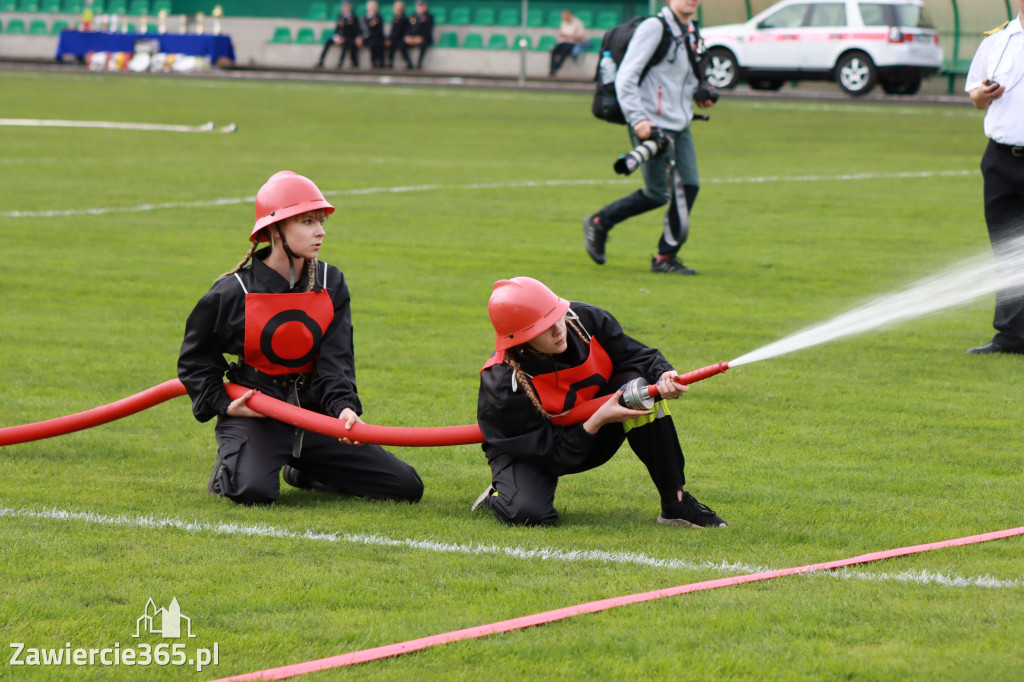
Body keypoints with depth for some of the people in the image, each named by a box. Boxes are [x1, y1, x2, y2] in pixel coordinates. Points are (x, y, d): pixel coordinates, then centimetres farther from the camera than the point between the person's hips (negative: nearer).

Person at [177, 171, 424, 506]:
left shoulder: (332, 285, 3)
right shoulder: (232, 293, -7)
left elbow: (336, 359, -5)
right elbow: (195, 358, 7)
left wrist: (344, 406, -24)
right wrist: (221, 403, -8)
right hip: (253, 416, -4)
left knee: (407, 487, -3)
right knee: (253, 490, -36)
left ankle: (303, 469, 18)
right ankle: (230, 468, 4)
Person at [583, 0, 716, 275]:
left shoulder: (688, 33, 14)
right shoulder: (654, 28, -12)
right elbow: (625, 78, -16)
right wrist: (638, 119, -23)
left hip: (679, 126, 8)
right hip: (652, 126, -8)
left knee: (689, 187, -2)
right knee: (658, 193, -7)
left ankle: (666, 257, 7)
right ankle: (599, 224, 13)